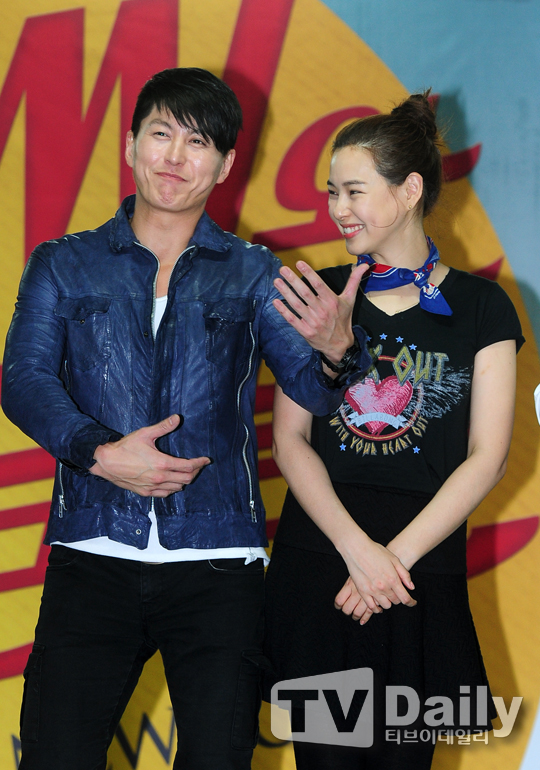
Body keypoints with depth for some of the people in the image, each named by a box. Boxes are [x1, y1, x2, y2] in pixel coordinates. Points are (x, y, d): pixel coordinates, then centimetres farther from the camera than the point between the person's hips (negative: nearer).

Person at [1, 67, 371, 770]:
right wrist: (99, 451, -15)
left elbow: (313, 388, 2)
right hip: (93, 554, 0)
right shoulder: (63, 266, 13)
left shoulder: (252, 275, 12)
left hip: (217, 561, 0)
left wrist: (336, 350, -22)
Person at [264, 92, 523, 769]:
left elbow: (486, 457, -1)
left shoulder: (480, 306, 3)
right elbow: (289, 439, 2)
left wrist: (395, 556, -10)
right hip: (315, 570, 1)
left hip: (422, 576, -1)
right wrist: (357, 548, -11)